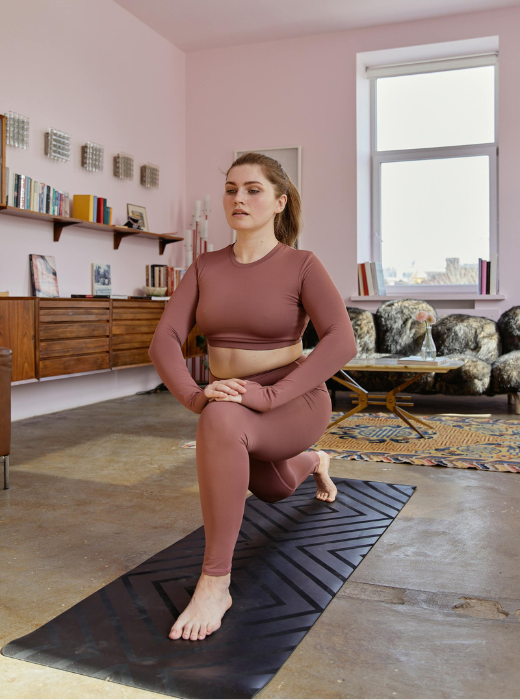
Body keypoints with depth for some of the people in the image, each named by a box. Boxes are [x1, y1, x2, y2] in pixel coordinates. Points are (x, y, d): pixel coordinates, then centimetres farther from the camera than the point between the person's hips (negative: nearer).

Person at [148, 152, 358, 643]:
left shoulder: (302, 266, -14)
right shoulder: (205, 267, -2)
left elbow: (341, 342, -28)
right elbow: (164, 340, -12)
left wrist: (269, 395, -38)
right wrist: (192, 394, -32)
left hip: (293, 404, -6)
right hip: (231, 404, 6)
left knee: (219, 421, -39)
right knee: (272, 490, 32)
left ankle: (215, 583, -28)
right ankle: (313, 463, 70)